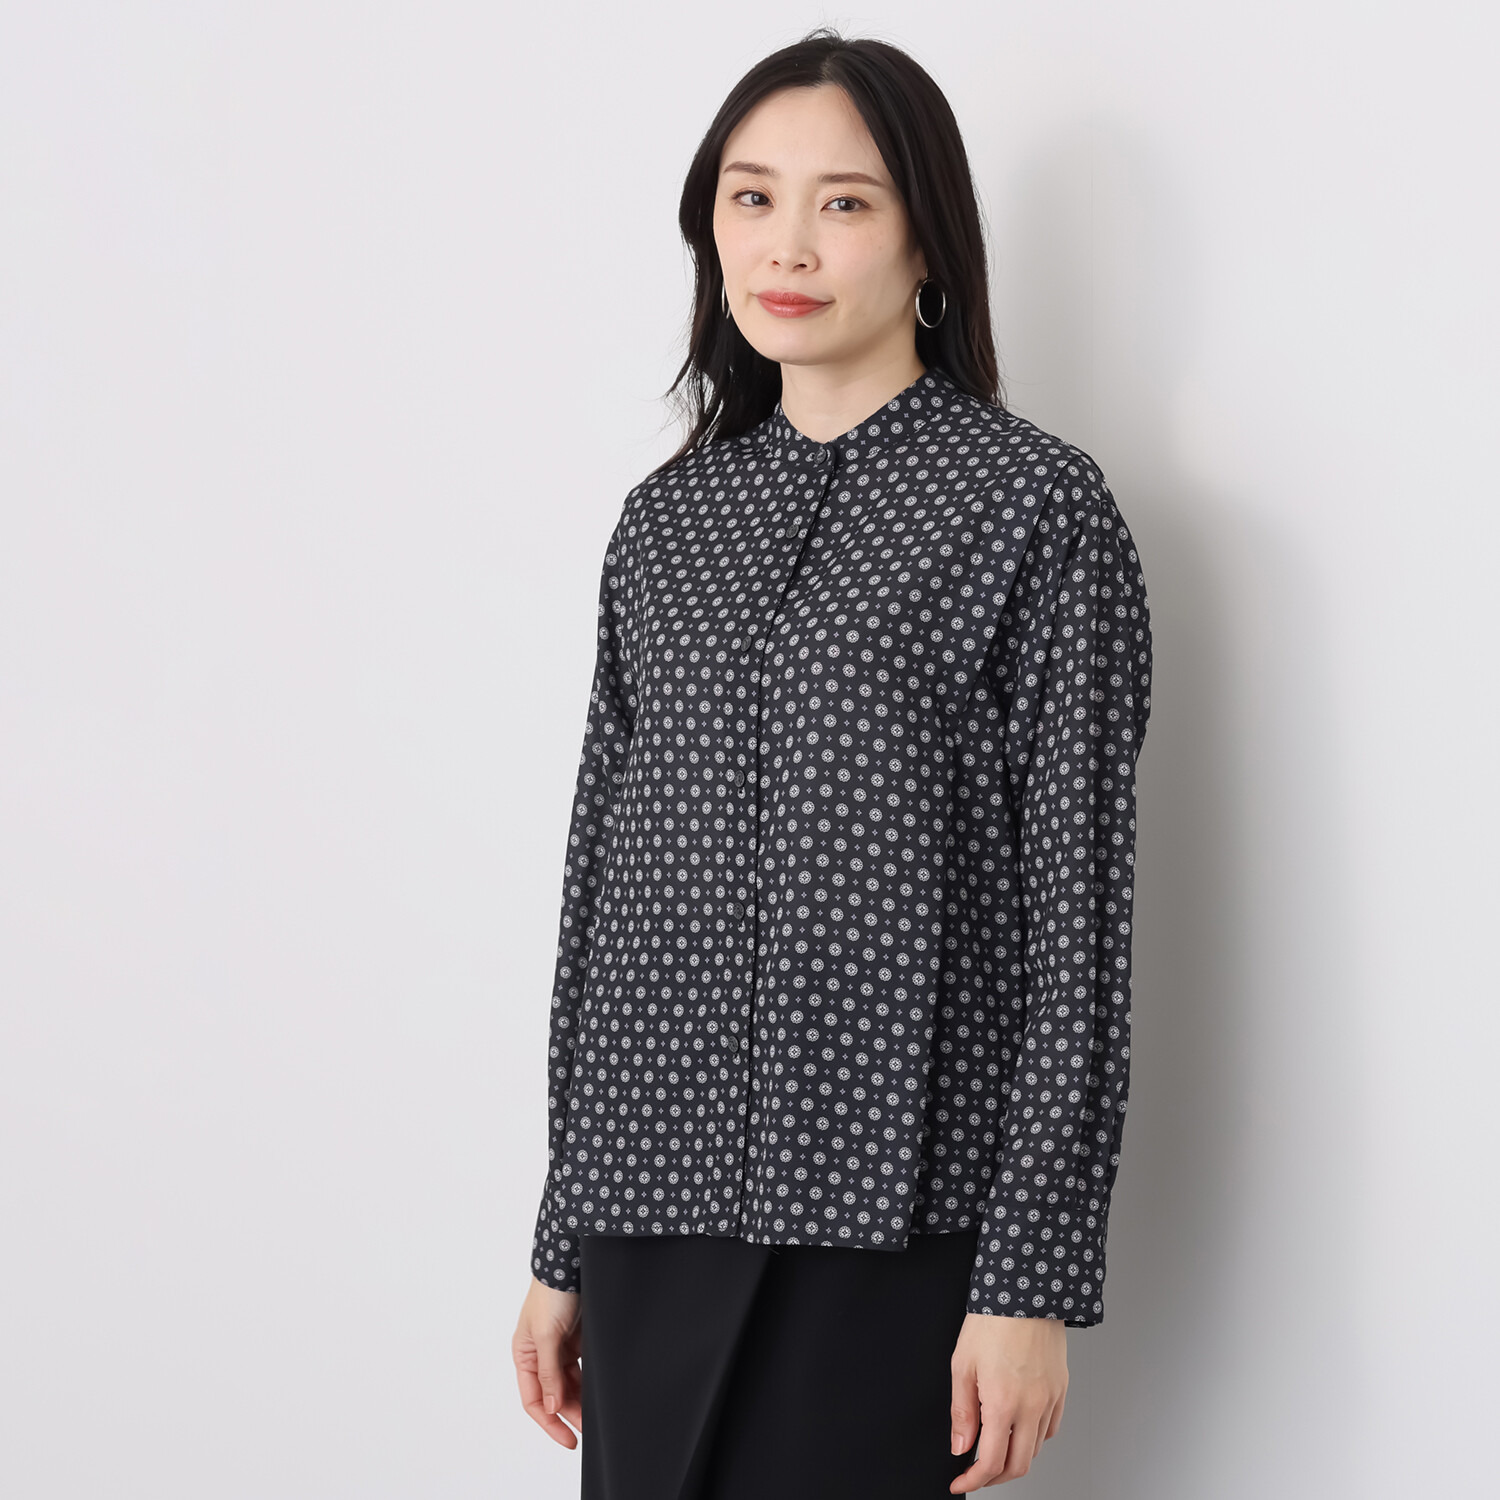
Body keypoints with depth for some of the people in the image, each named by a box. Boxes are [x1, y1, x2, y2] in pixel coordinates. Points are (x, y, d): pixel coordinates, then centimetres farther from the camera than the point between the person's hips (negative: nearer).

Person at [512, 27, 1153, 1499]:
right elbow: (602, 879, 14)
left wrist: (1033, 1280, -10)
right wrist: (562, 1245, 14)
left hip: (888, 1222, -4)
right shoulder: (666, 518, 12)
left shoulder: (1035, 509, -4)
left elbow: (1076, 909, -6)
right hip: (658, 1206, 5)